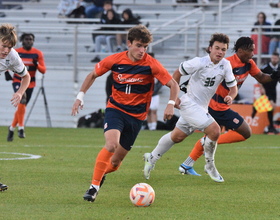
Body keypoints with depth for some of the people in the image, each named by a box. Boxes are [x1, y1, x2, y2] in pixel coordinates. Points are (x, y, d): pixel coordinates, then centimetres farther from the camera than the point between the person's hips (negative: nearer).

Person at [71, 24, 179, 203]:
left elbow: (173, 84, -9)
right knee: (111, 144, -29)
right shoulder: (114, 60, -8)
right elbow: (93, 75, 9)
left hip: (136, 116, 1)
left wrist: (171, 104, -27)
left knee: (115, 162, 5)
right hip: (115, 109, -1)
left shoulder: (151, 64, -12)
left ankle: (102, 173, 40)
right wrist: (80, 96, 2)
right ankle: (94, 186, -18)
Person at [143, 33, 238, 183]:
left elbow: (233, 87, 3)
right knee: (214, 130, -23)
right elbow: (178, 72, -4)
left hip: (202, 107, 7)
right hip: (189, 103, -7)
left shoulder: (225, 65, -4)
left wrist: (230, 96, -20)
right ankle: (209, 166, -4)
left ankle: (152, 158, 39)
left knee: (177, 136, 20)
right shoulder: (199, 62, -19)